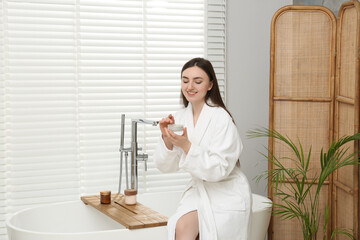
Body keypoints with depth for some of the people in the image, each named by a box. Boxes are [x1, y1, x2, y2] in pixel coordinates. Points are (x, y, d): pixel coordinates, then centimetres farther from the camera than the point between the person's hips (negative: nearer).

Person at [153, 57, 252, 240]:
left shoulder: (221, 118, -16)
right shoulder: (180, 117, 2)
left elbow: (219, 169, -21)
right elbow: (165, 166, 2)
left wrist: (186, 146, -30)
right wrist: (167, 139, -17)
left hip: (225, 195, -4)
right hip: (198, 189, 5)